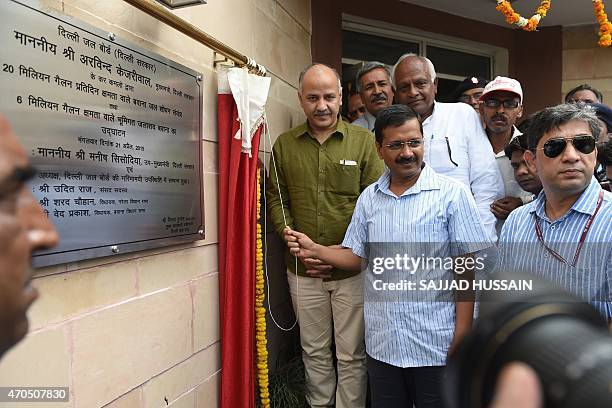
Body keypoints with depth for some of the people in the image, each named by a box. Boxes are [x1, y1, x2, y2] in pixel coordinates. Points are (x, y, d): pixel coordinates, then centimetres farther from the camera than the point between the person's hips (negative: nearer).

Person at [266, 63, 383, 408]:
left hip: (352, 269, -2)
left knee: (352, 355, 11)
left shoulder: (364, 141, -3)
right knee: (315, 352, 18)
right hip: (303, 271, 2)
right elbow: (276, 199, 6)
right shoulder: (284, 144, 5)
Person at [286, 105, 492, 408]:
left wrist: (462, 335, -10)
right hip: (381, 342, 4)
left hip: (435, 343, -3)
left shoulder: (452, 194, -9)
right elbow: (356, 256, 8)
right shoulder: (368, 198, 4)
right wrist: (314, 250, -8)